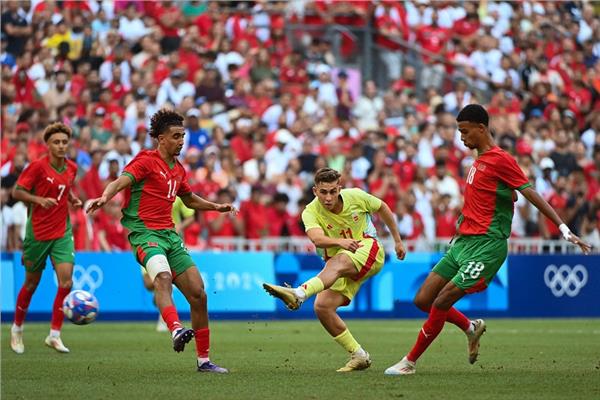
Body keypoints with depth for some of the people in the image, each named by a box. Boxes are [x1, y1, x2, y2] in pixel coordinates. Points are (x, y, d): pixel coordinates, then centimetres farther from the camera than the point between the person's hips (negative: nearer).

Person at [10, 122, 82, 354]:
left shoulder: (71, 168, 4)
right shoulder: (38, 166, -12)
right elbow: (17, 192, -10)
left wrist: (74, 199, 3)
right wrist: (40, 200, -25)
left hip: (62, 233, 4)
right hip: (37, 232, -4)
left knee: (66, 282, -12)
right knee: (32, 283, 9)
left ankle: (54, 335, -3)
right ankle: (17, 329, 31)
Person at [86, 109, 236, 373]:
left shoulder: (178, 169, 18)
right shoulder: (146, 160, -5)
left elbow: (189, 200, 36)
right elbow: (121, 181, -22)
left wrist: (217, 207, 26)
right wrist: (105, 196, -41)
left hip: (170, 234, 8)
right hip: (145, 232, -8)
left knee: (198, 294, 1)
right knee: (162, 277, -36)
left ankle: (203, 360, 9)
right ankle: (176, 330, -58)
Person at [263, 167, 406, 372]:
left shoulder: (355, 196, -8)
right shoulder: (311, 212, -11)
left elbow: (383, 208, 12)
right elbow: (317, 239, -32)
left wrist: (398, 241, 19)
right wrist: (340, 241, -52)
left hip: (369, 250, -3)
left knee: (339, 262, -37)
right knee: (322, 306, -17)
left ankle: (299, 294, -63)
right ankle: (359, 356, -6)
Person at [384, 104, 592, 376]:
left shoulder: (500, 160, -11)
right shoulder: (479, 160, 17)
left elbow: (531, 194, -14)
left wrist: (563, 228, -19)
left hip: (485, 246, -9)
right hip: (463, 242, 9)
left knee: (441, 303, -13)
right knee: (423, 300, 4)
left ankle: (409, 362, -2)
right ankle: (471, 328, 25)